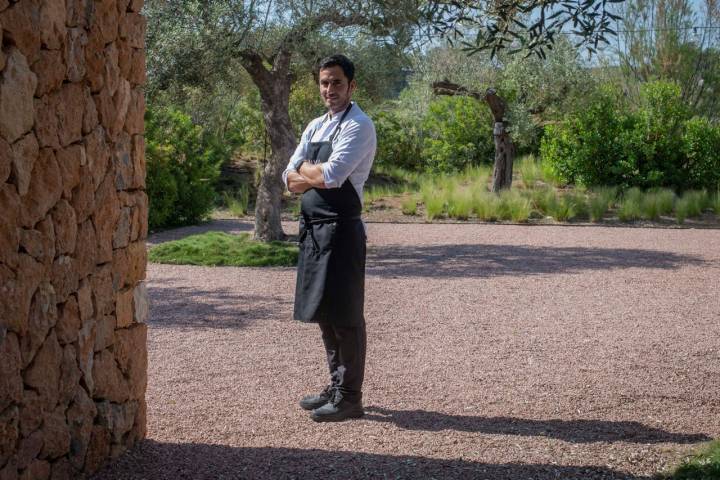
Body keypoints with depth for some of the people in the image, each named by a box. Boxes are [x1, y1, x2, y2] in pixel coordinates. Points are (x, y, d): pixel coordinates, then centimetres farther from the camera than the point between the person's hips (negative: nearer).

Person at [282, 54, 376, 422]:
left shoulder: (358, 126, -10)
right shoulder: (315, 127, 16)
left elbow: (332, 176, -22)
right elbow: (290, 179, 12)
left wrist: (306, 171, -2)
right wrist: (318, 174, -8)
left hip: (340, 229, -9)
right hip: (313, 228, 9)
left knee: (344, 314, -3)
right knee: (323, 312, 14)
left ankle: (349, 396, 5)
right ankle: (336, 385, 26)